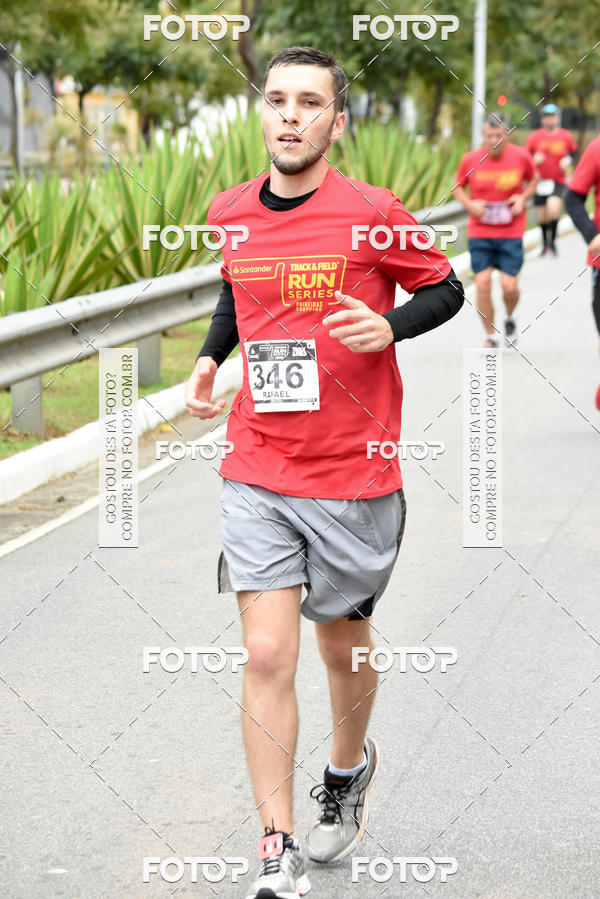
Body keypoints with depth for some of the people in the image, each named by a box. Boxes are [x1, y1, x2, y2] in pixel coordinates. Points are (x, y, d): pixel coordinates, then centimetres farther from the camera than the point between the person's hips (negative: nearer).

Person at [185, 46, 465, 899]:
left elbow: (445, 289, 2)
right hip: (257, 475, 2)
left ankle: (349, 767, 47)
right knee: (266, 657, -6)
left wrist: (388, 327, -17)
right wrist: (211, 356, 6)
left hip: (354, 476, -2)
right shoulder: (231, 214, 2)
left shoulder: (370, 214, -10)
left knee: (343, 643, 15)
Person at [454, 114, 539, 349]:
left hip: (511, 233, 0)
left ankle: (510, 318, 28)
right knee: (482, 283, -8)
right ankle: (491, 336, 9)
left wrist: (523, 197, -4)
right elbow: (458, 186, 10)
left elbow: (534, 179, 14)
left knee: (509, 285, -7)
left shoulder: (520, 157, -5)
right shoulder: (470, 159, -5)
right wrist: (470, 204, -8)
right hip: (479, 231, 1)